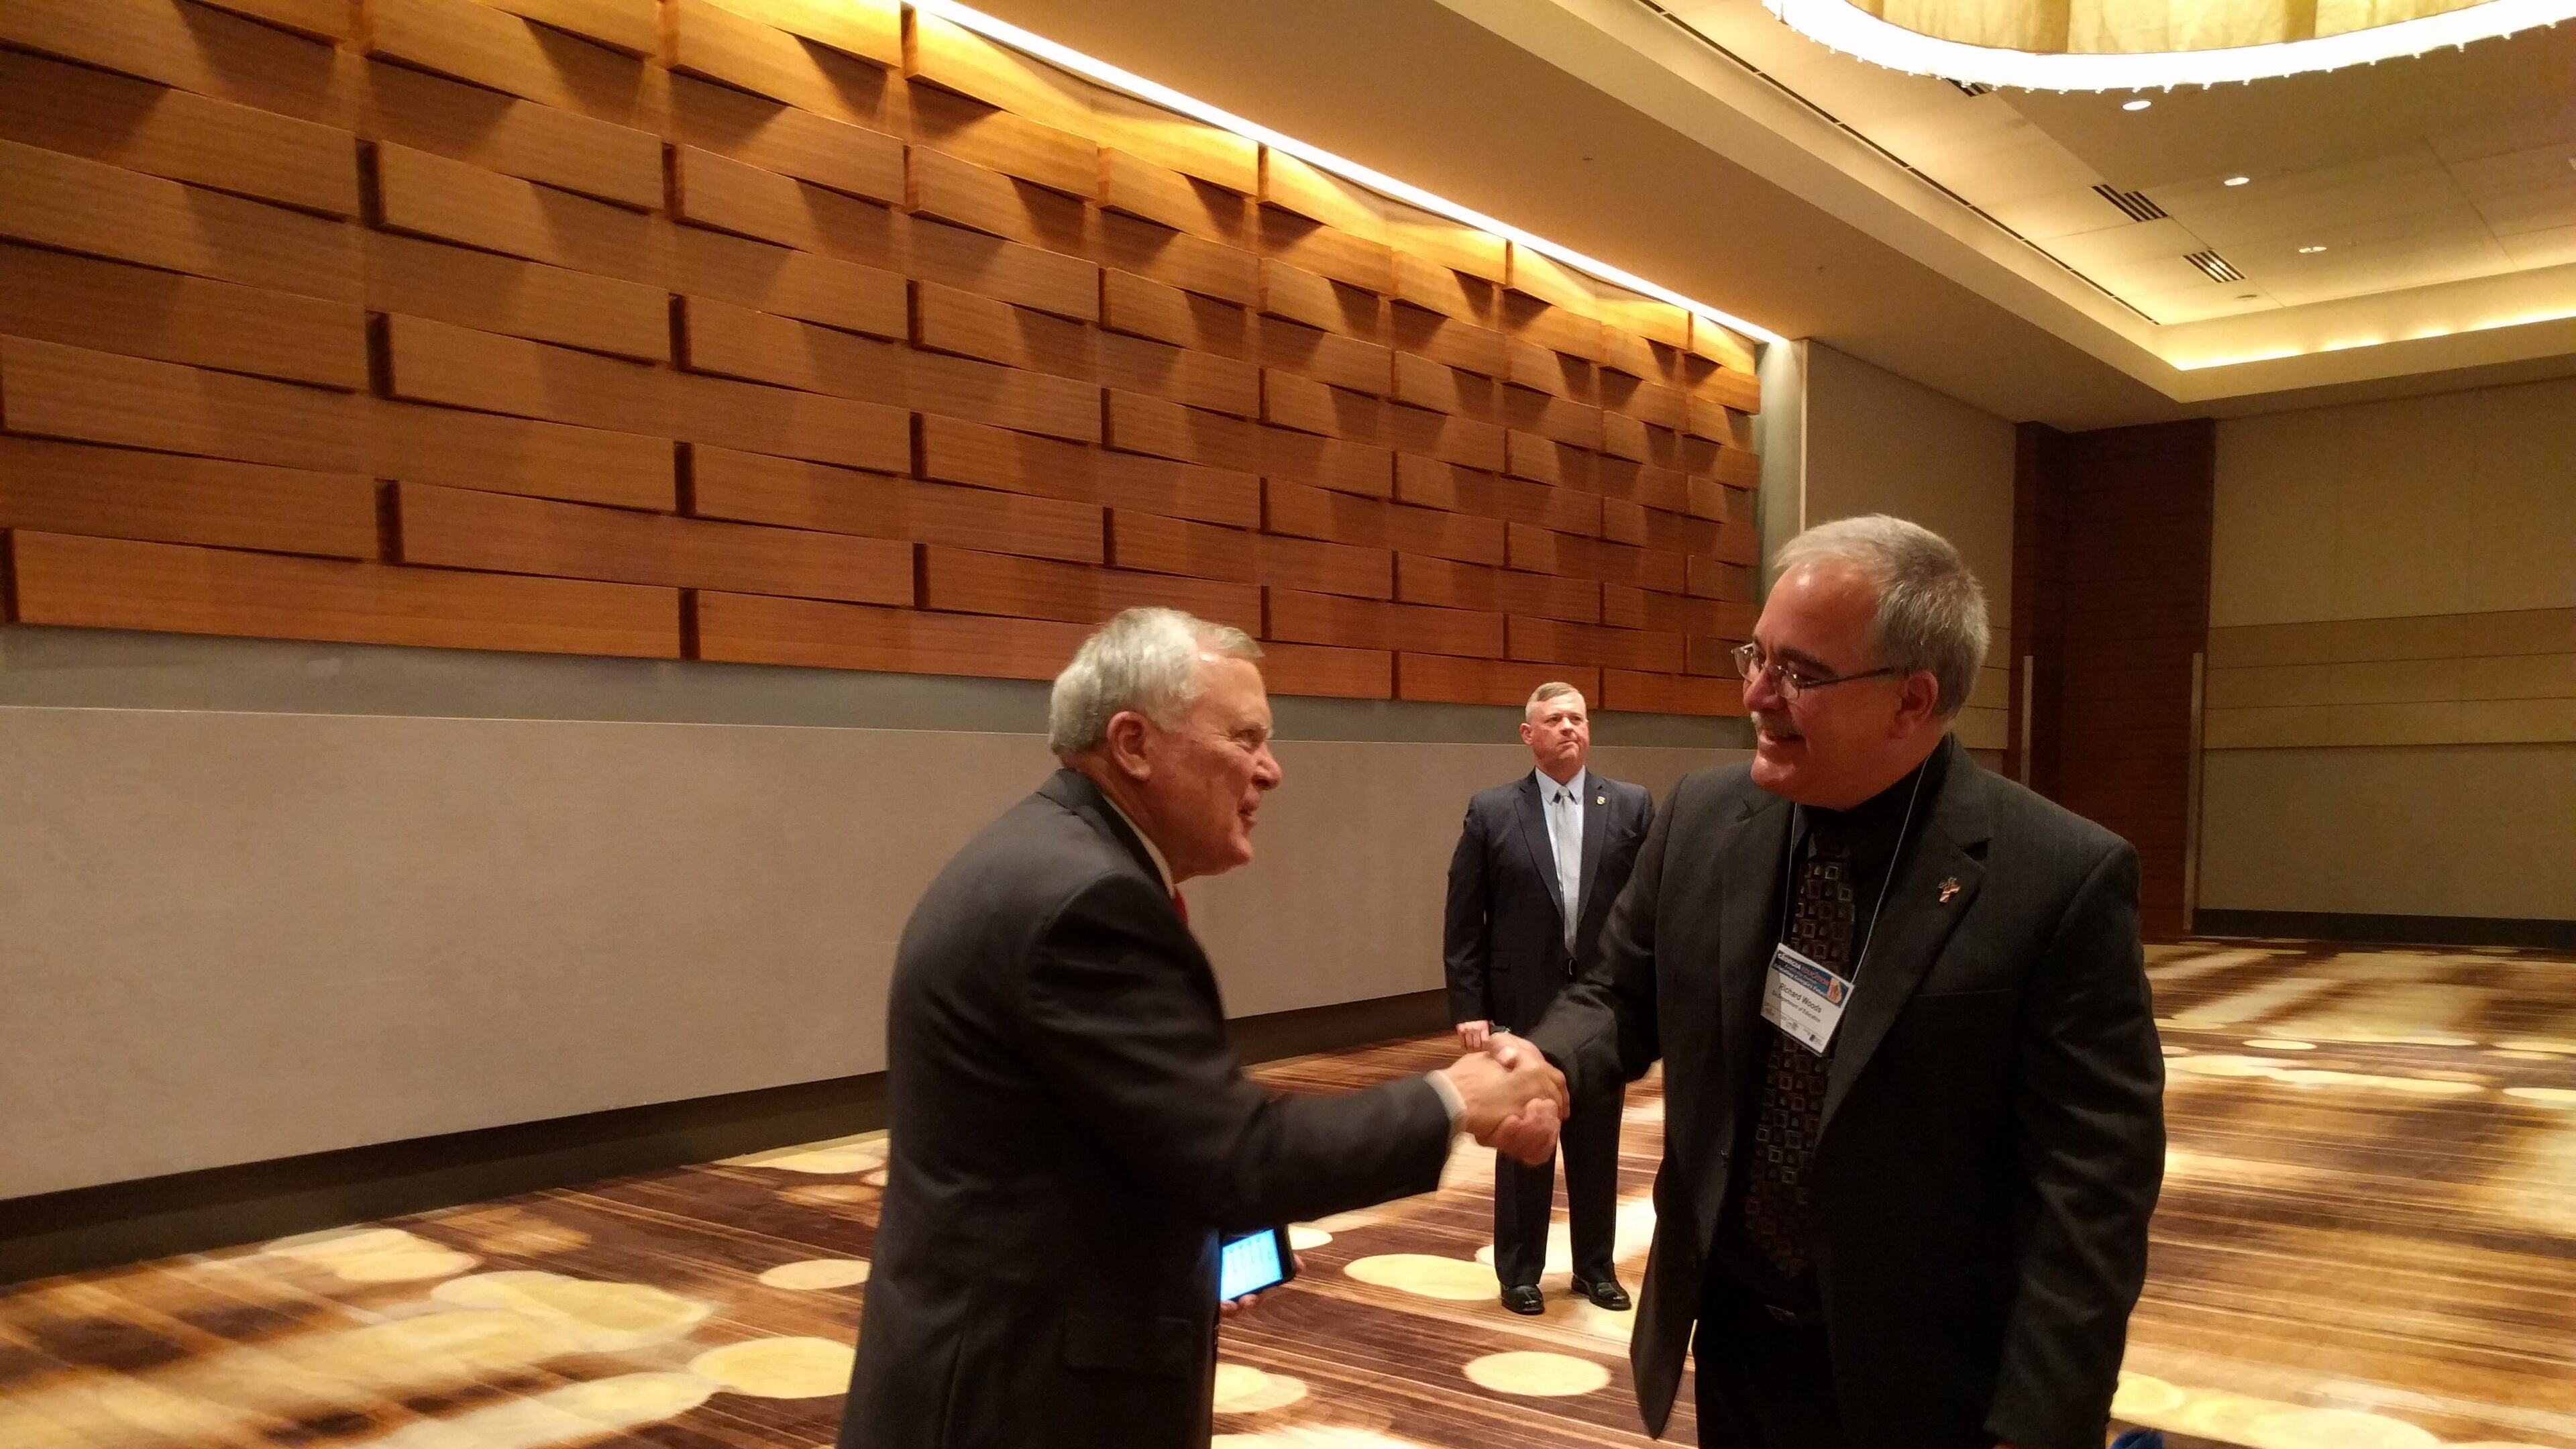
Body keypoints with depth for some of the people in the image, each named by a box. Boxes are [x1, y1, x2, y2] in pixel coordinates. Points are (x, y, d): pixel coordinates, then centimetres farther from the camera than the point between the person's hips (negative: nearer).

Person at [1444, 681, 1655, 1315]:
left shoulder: (1632, 806, 0)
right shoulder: (1491, 812, -3)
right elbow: (1464, 923, -3)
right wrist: (1469, 1009, -8)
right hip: (1521, 1006, -1)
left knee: (1598, 1144, 14)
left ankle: (1595, 1266, 30)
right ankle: (1520, 1271, 25)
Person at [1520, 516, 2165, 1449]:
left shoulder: (2062, 880, -18)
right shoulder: (1700, 817, -5)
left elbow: (2089, 1188, -17)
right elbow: (1620, 997, 6)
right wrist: (1549, 1065, -16)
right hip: (1730, 1338, 5)